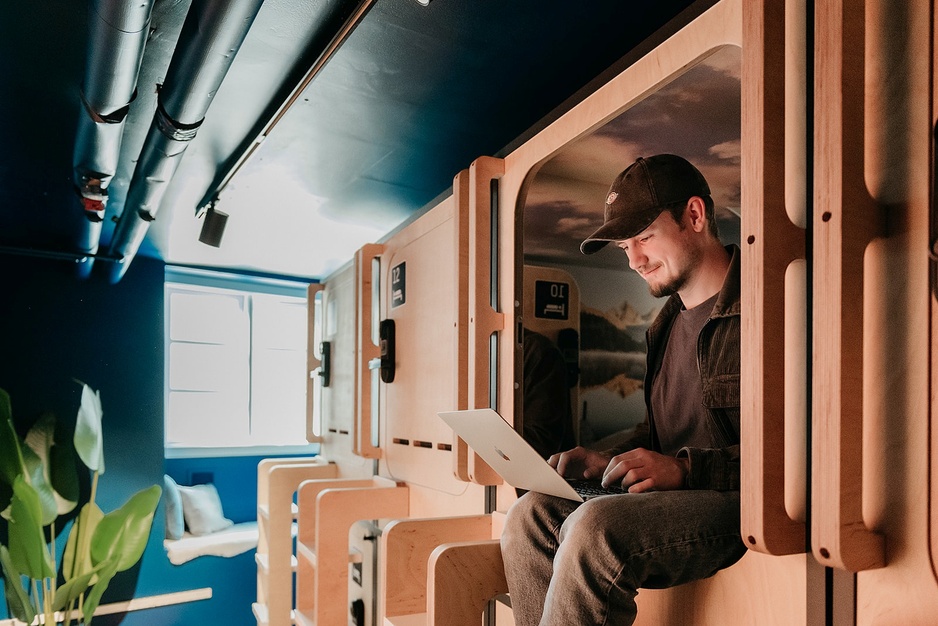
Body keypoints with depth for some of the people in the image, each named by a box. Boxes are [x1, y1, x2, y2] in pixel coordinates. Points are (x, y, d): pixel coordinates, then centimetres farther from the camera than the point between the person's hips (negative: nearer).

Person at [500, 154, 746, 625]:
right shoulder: (668, 321, 17)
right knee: (531, 515, -10)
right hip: (672, 496, 8)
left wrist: (684, 468, -22)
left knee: (595, 528, -31)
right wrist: (606, 461, 6)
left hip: (739, 503, -8)